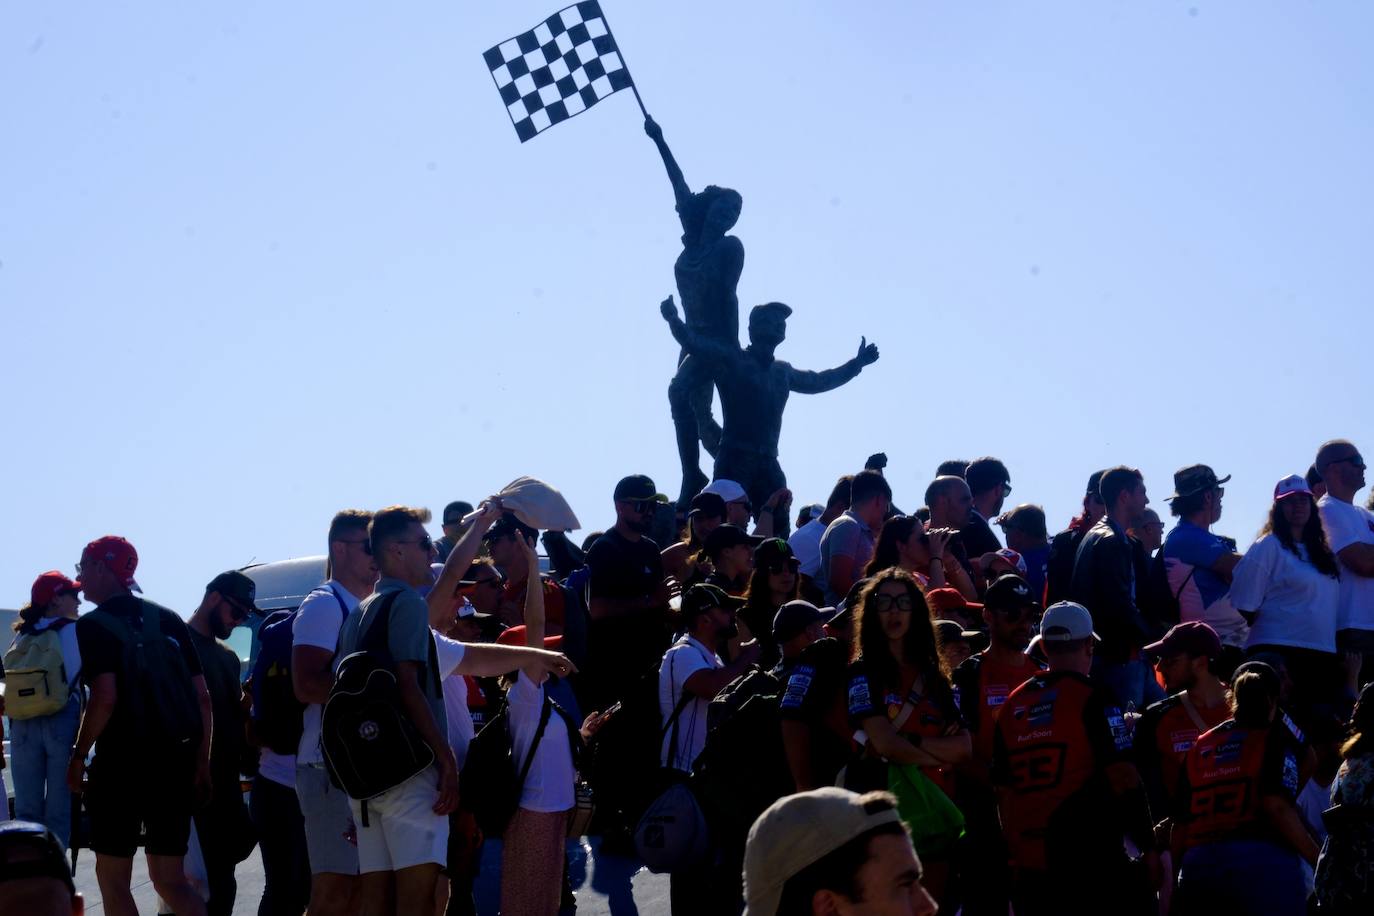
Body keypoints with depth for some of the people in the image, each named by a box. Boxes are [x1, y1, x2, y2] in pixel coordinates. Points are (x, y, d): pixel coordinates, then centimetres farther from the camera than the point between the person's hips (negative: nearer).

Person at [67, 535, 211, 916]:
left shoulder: (94, 625, -6)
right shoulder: (167, 620, 12)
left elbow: (105, 698, -18)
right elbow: (202, 696, 9)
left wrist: (78, 755, -7)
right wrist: (201, 762, 15)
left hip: (122, 760, -6)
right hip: (175, 761, 6)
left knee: (112, 877, 4)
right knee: (169, 878, 12)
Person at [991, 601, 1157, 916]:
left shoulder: (1013, 707, 11)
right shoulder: (1092, 700, -7)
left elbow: (1004, 792, 14)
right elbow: (1123, 779, -11)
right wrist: (1148, 846, -5)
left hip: (1030, 866, 6)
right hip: (1089, 859, -6)